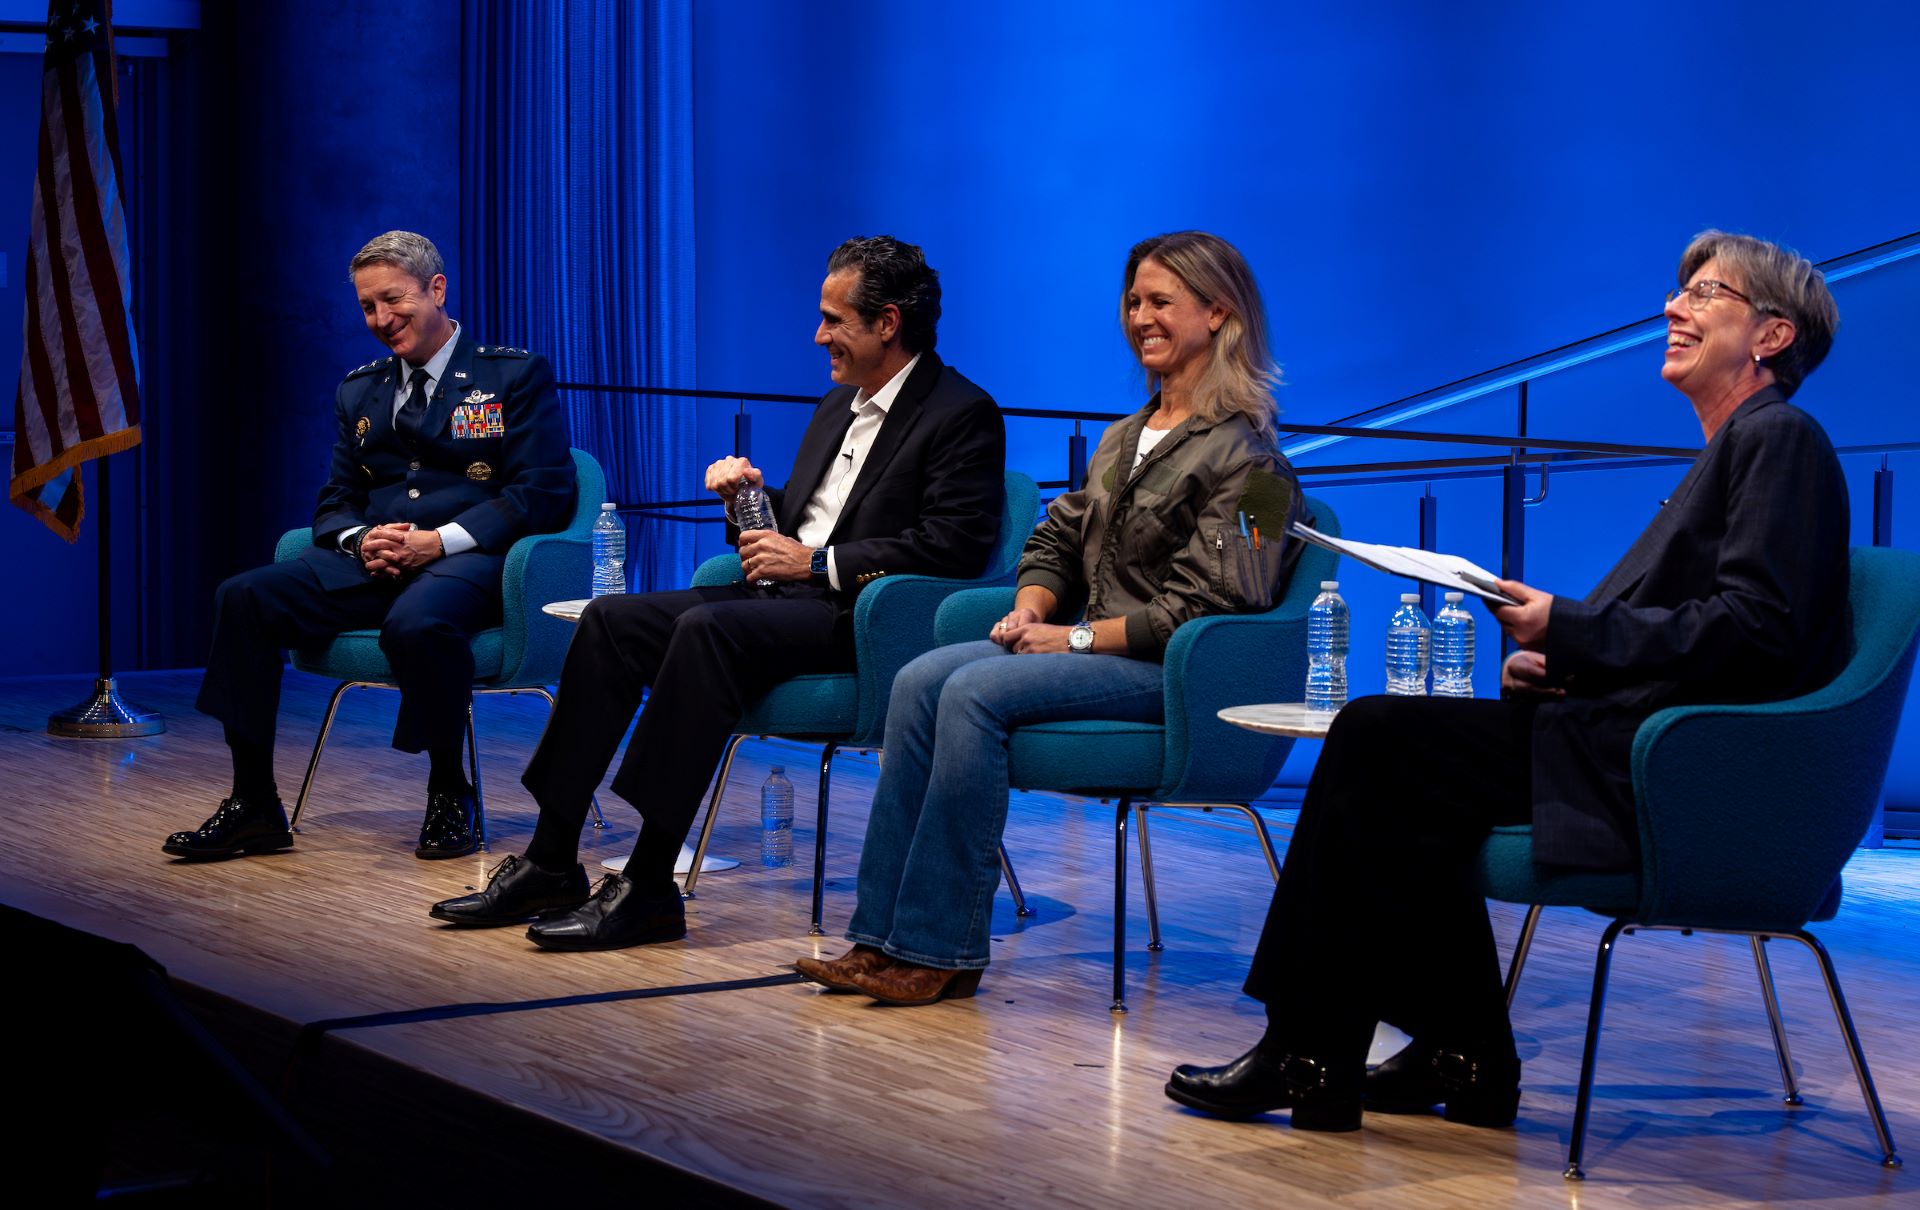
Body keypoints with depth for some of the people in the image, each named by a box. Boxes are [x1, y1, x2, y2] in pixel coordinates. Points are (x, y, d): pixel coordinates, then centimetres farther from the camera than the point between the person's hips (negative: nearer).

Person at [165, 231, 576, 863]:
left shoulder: (516, 374, 4)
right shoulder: (358, 391, 22)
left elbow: (544, 492, -5)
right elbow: (335, 503, 20)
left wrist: (440, 541, -16)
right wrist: (362, 540, -7)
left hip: (468, 561, -5)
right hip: (372, 564, 6)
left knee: (416, 621, -40)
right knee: (244, 597, -19)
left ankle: (449, 793, -15)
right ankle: (254, 806, -12)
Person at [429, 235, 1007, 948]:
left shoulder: (963, 415, -6)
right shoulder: (840, 404, 21)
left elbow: (955, 546, -18)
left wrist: (819, 563, -16)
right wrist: (751, 495, 6)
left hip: (857, 620, -9)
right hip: (782, 595, 9)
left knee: (707, 630, -33)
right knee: (611, 620, -9)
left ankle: (648, 888, -30)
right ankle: (551, 862, -10)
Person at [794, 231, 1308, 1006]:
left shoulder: (1241, 454, -9)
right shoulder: (1124, 438, 19)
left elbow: (1201, 608, -16)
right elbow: (1057, 539, 20)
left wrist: (1079, 636, -17)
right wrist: (1030, 610, -2)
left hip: (1169, 671, -8)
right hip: (1090, 646, 8)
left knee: (976, 694, -27)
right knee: (919, 680, -14)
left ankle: (941, 949, -22)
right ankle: (885, 935, -17)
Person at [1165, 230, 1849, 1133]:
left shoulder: (1780, 440, -6)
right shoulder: (1732, 448, 25)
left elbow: (1757, 630, -19)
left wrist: (1573, 634, -17)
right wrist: (1555, 656, 2)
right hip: (1643, 747, 10)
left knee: (1380, 738, -14)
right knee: (1380, 736, 3)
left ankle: (1308, 1059, -7)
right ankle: (1460, 1058, 3)